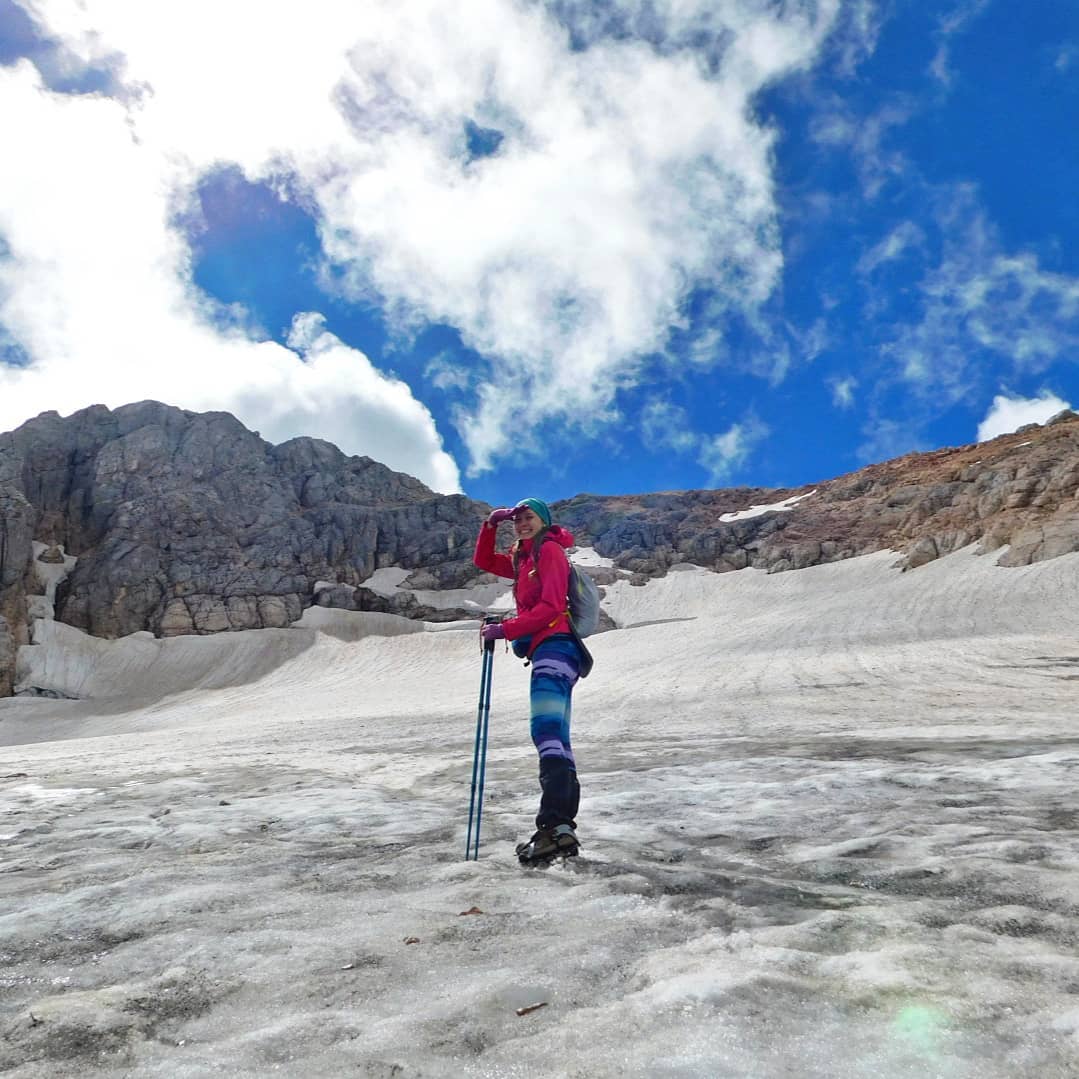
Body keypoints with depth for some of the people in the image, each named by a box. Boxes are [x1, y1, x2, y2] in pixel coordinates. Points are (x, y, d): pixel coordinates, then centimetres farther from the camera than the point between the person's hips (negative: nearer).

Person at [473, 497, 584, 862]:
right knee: (556, 739, 6)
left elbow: (551, 606, -11)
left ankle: (554, 826, -35)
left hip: (554, 647, -10)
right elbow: (483, 561, 34)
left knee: (547, 733, -24)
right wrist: (491, 525, 17)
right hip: (548, 653, 10)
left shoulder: (550, 550, 1)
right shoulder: (524, 559, 26)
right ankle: (563, 826, 7)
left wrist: (504, 629, -13)